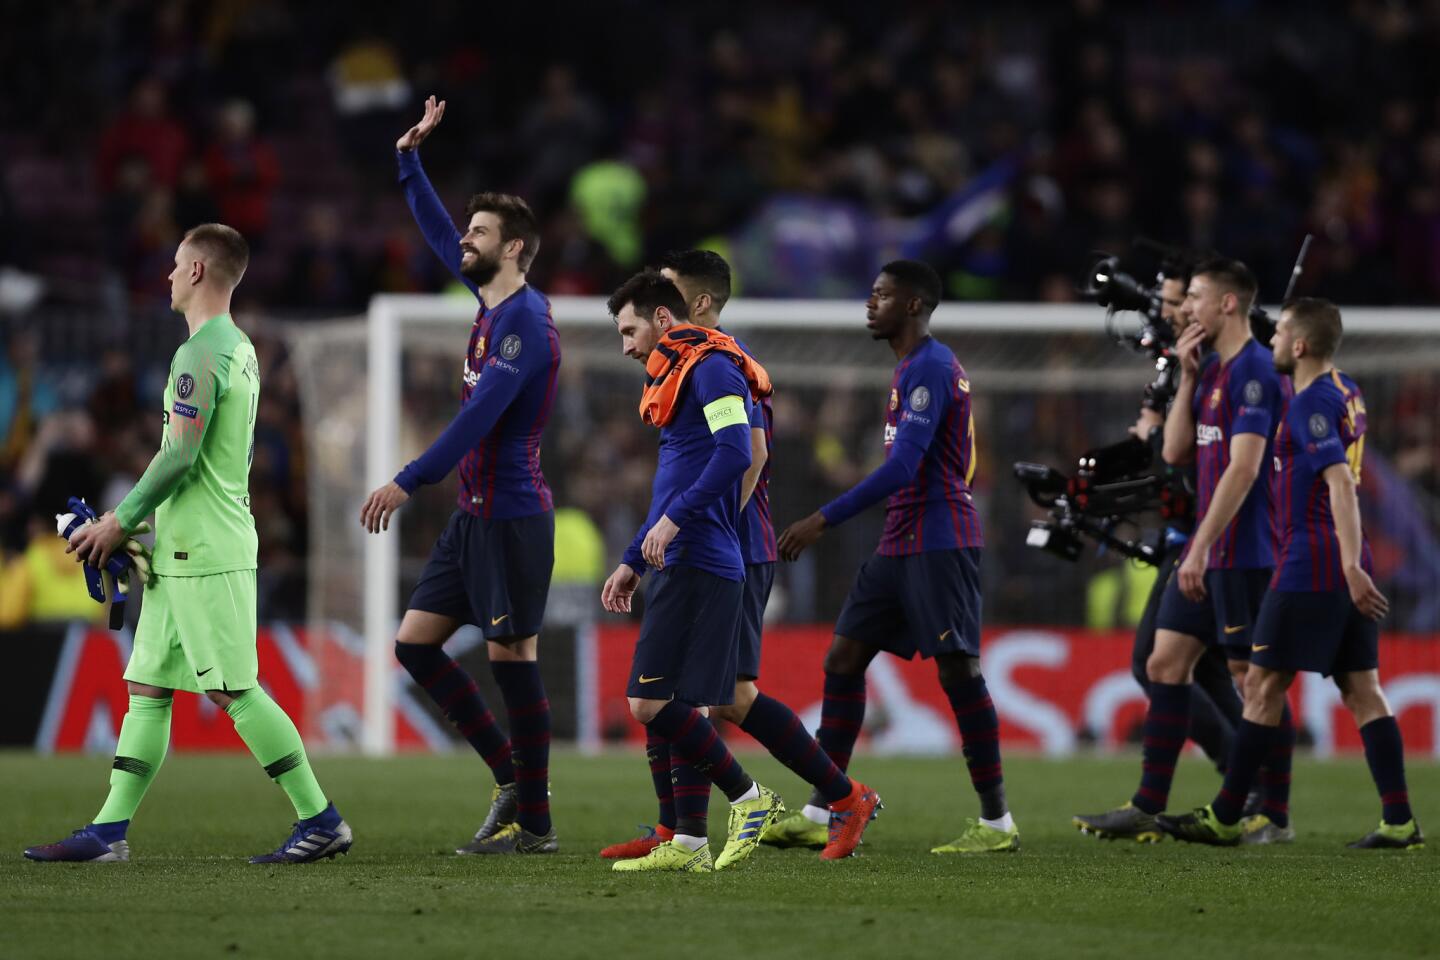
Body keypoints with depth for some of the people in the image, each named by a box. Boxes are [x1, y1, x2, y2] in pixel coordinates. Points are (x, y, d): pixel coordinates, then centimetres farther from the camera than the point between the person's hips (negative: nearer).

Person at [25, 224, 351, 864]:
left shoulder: (200, 355, -14)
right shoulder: (240, 350, 17)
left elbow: (180, 455, -19)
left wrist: (122, 521, -9)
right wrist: (137, 519, 20)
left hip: (204, 555, -10)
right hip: (184, 551, 10)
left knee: (233, 690, -9)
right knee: (146, 687, 9)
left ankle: (321, 822, -7)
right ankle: (109, 831, 9)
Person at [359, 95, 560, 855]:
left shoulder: (525, 321, -16)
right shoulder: (490, 300, 11)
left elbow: (479, 417, -24)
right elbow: (438, 235, 29)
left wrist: (408, 483, -26)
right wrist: (410, 159, 26)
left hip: (512, 515, -9)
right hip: (474, 513, 9)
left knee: (512, 662, -5)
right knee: (415, 643, 7)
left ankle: (534, 822, 2)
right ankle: (511, 777, 15)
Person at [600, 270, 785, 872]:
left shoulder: (711, 366, -8)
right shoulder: (675, 375, 23)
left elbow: (735, 452, -22)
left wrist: (674, 519, -22)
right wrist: (632, 563, 28)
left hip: (696, 567, -10)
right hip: (685, 566, 10)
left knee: (650, 702, -13)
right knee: (682, 708, 8)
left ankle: (749, 798, -7)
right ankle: (688, 845, 8)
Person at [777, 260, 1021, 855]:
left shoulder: (929, 369, -14)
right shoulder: (912, 368, 18)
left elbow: (903, 467, -23)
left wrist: (825, 520, -23)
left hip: (940, 545, -10)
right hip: (902, 544, 10)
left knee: (957, 672, -7)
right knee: (843, 659, 6)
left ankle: (997, 822, -2)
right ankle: (823, 812, 7)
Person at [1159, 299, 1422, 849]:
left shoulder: (1311, 404, -14)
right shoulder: (1347, 393, 14)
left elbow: (1341, 483, -24)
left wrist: (1351, 566, -30)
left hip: (1309, 569, -9)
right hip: (1345, 572, 9)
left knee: (1263, 685, -1)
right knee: (1362, 690, 5)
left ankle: (1224, 819, 4)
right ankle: (1400, 822, -2)